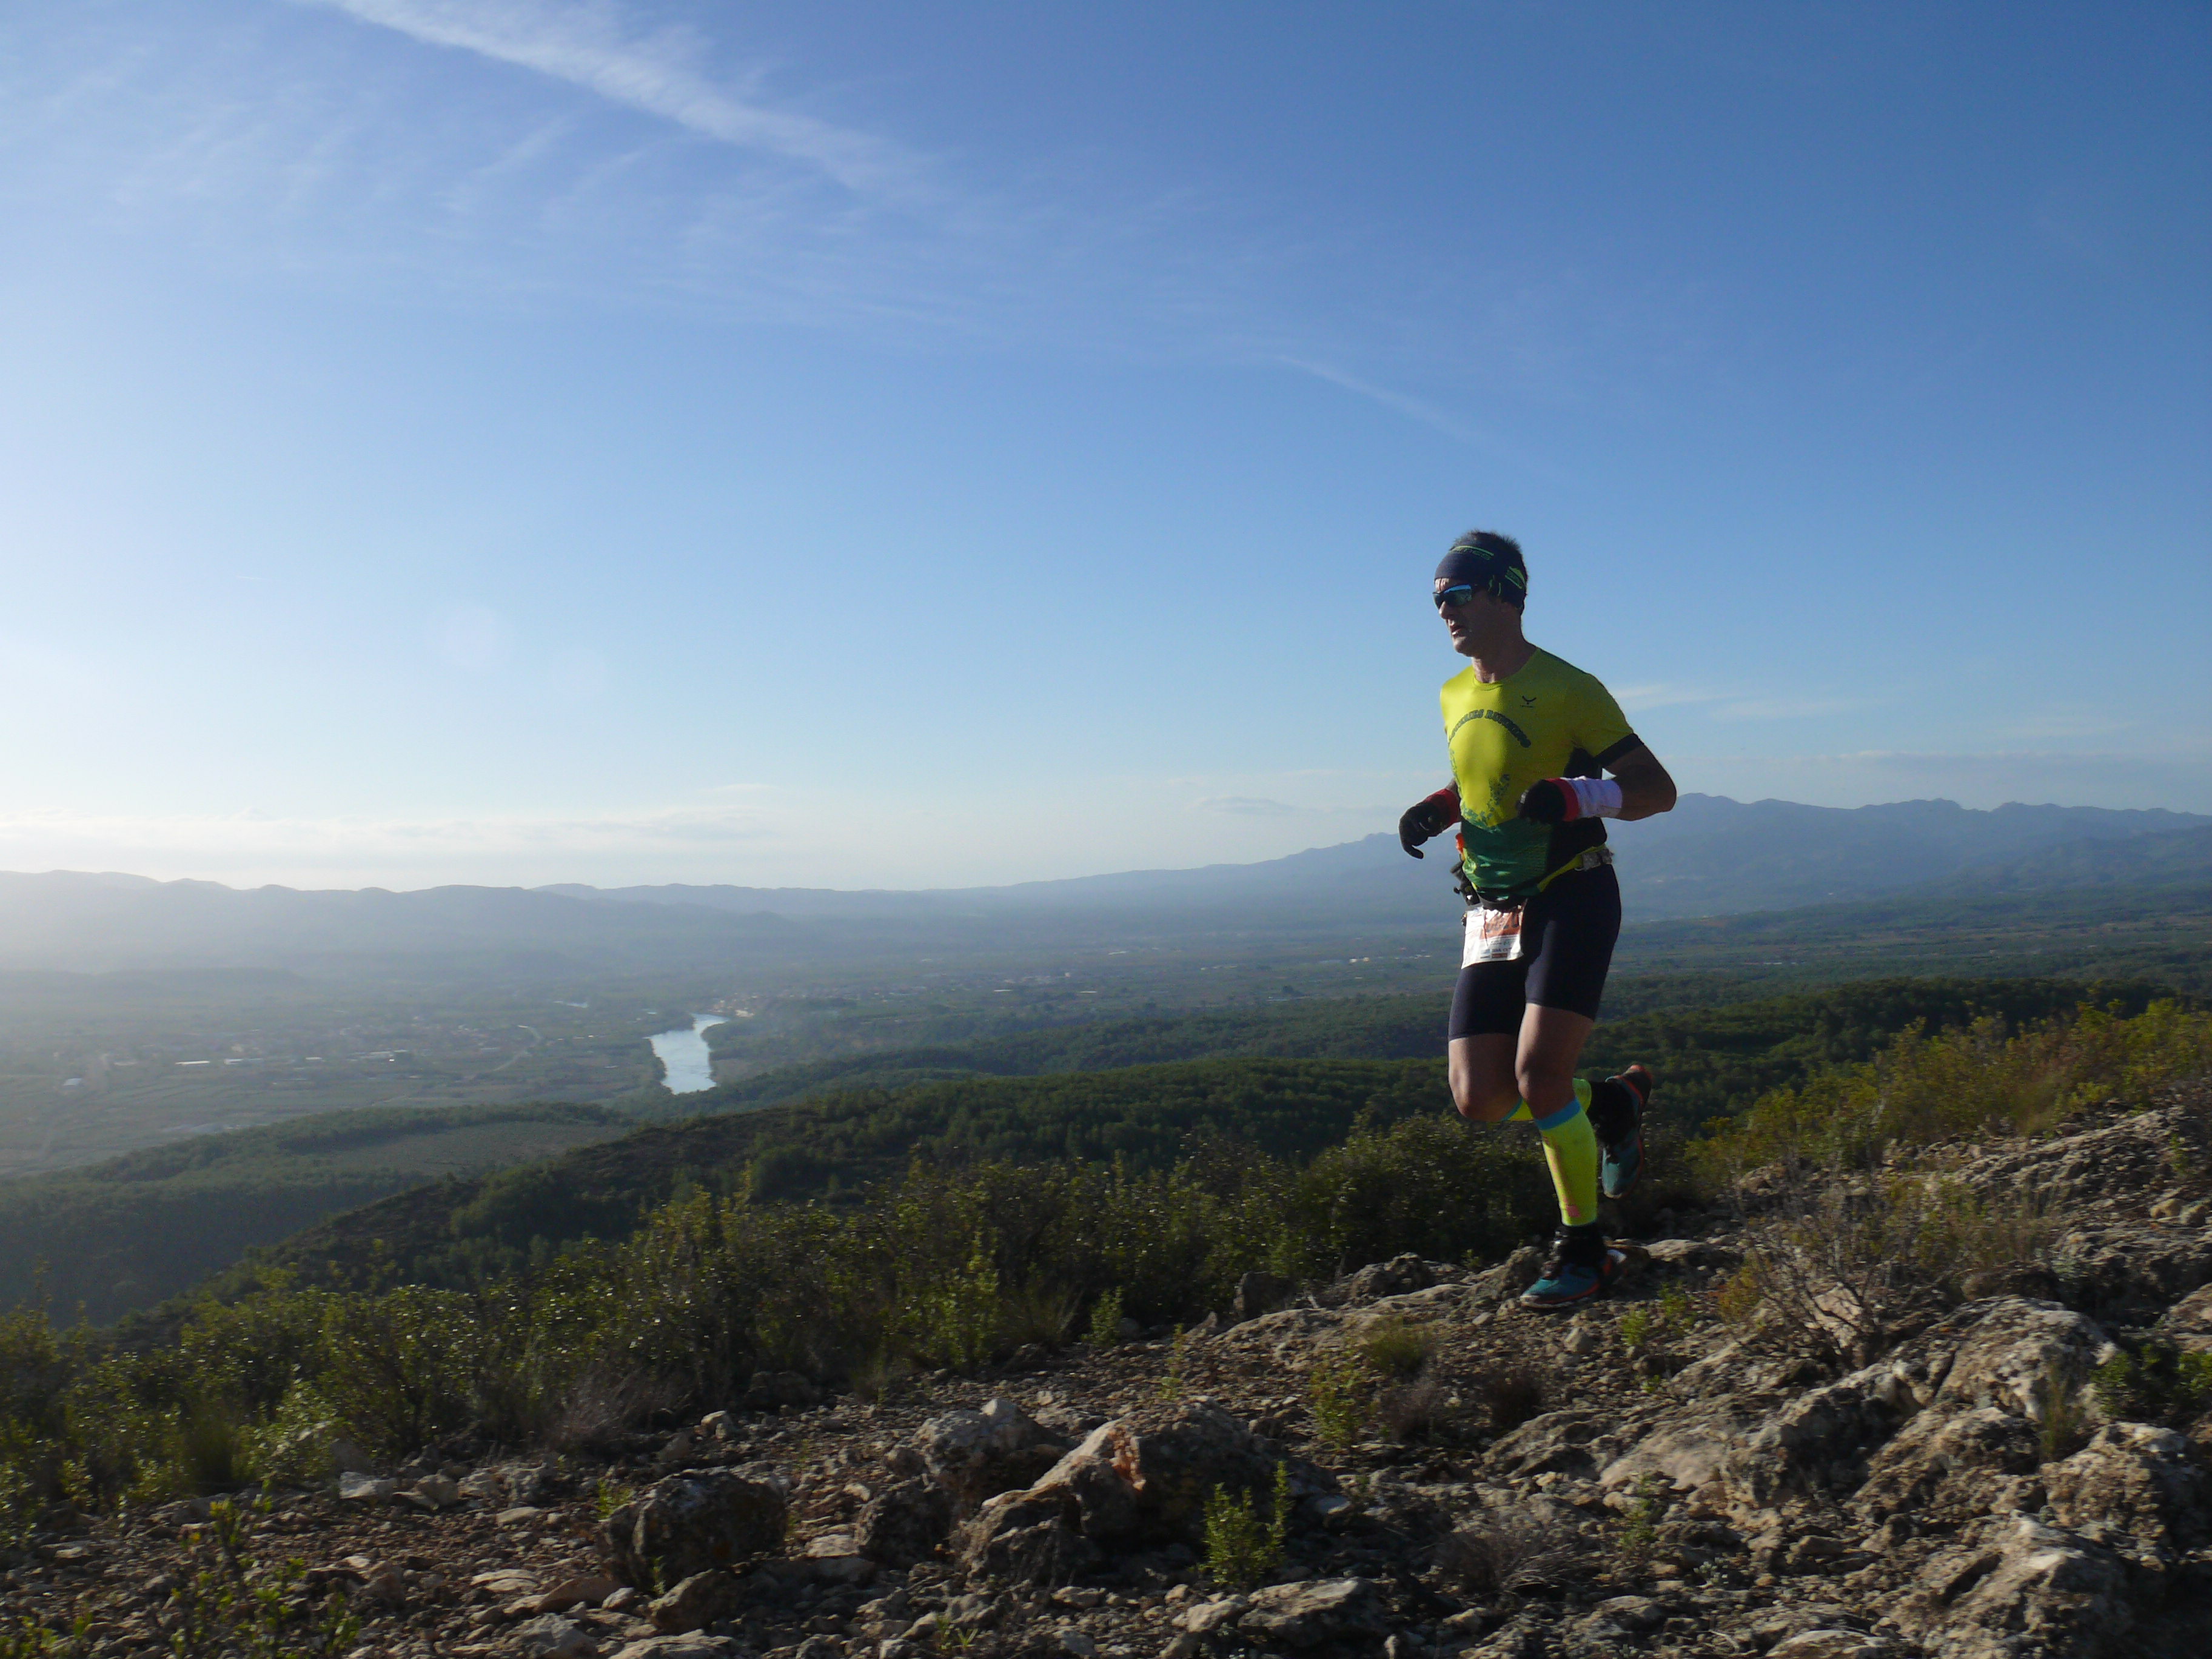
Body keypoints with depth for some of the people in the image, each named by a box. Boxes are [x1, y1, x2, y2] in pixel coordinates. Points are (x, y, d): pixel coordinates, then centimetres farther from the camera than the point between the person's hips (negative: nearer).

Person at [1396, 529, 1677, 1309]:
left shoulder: (1567, 690, -12)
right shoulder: (1455, 697, 9)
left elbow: (1658, 789, -11)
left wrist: (1578, 796, -29)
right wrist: (1440, 807, 6)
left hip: (1572, 901, -6)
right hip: (1492, 916, 7)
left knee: (1538, 1073, -19)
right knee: (1480, 1100, -3)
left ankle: (1585, 1247, 1)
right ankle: (1612, 1102, 26)